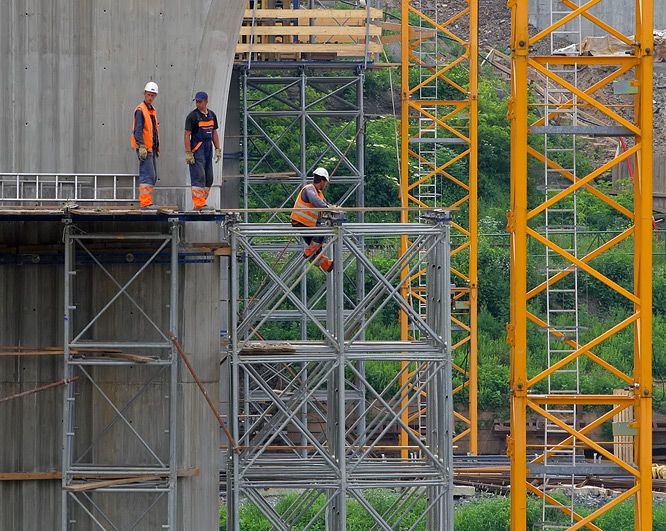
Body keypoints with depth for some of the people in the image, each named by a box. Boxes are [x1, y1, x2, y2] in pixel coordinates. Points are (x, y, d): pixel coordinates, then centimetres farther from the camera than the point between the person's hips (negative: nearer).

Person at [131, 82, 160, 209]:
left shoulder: (153, 110, 17)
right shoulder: (140, 110, -11)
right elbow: (137, 130, -20)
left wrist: (157, 148, 23)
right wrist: (142, 147, -27)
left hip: (151, 148, 9)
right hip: (144, 149, -9)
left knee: (153, 177, 10)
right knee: (148, 175, -14)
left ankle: (146, 201, 14)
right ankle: (145, 202, -16)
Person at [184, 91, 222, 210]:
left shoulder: (211, 115, 12)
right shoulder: (192, 116, -7)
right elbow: (187, 135, -10)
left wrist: (218, 149, 13)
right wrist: (188, 153, -16)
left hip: (208, 149, 7)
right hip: (197, 149, -7)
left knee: (209, 178, 7)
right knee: (199, 177, -13)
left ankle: (201, 202, 14)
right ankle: (199, 203, -14)